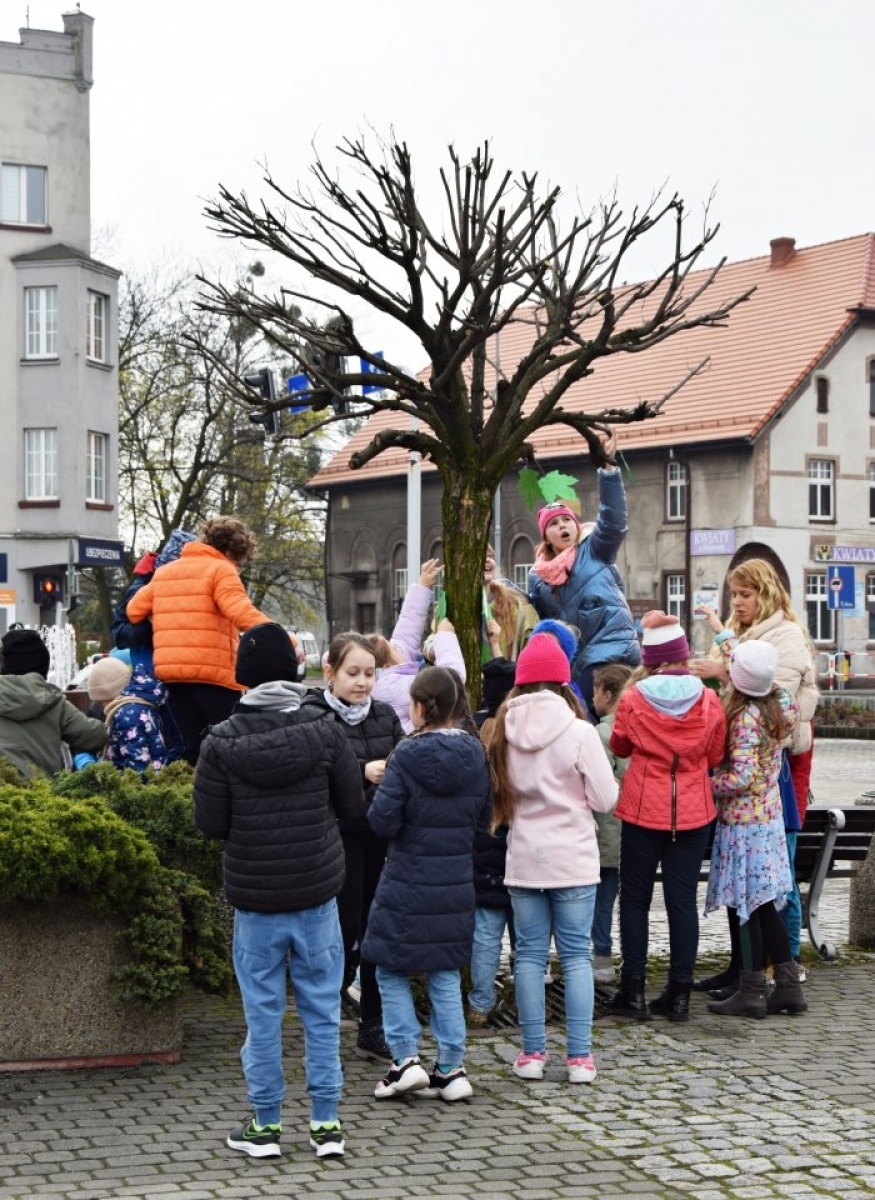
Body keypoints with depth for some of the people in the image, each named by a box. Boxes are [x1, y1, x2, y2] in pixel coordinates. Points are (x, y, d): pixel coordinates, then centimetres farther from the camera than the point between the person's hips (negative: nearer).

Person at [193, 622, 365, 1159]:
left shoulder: (221, 743, -10)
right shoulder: (324, 735, -8)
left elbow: (210, 823, -7)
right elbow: (353, 807, -1)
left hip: (254, 898, 0)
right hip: (318, 894, 1)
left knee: (263, 1013, 8)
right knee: (322, 1009, 9)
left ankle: (266, 1124, 15)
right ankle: (326, 1121, 13)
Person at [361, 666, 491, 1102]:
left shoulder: (407, 755, -15)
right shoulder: (474, 754, 0)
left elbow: (383, 821, -15)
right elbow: (485, 817, 9)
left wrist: (380, 787, 3)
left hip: (408, 884, -5)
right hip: (457, 883, 5)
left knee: (391, 969, 10)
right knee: (445, 974, 12)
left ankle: (405, 1057, 2)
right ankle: (451, 1068, 12)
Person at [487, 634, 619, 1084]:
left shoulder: (504, 731, 0)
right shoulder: (578, 731, -12)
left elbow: (498, 796, 7)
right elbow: (605, 799, -7)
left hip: (523, 860, 3)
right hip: (572, 859, -3)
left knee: (529, 953, 9)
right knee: (576, 954, 4)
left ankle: (532, 1052, 11)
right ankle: (579, 1056, 4)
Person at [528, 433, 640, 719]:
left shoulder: (594, 550, 7)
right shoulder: (538, 576, 18)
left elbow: (613, 519, -9)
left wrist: (608, 466, -15)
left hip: (612, 651, -5)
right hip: (572, 662, 5)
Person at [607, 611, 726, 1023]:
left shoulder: (633, 698, -11)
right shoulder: (708, 700, -7)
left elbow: (619, 746, 8)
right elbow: (716, 757, 6)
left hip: (643, 811, -1)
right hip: (693, 813, 2)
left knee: (635, 898, 9)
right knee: (683, 899, 7)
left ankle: (633, 992, 8)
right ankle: (679, 995, 9)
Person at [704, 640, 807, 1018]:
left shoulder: (744, 718, -20)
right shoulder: (781, 704, 1)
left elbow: (742, 777, -25)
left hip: (742, 819, -8)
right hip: (770, 814, 8)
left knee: (747, 906, -1)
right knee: (763, 905, 14)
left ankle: (752, 991, 5)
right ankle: (788, 986, 16)